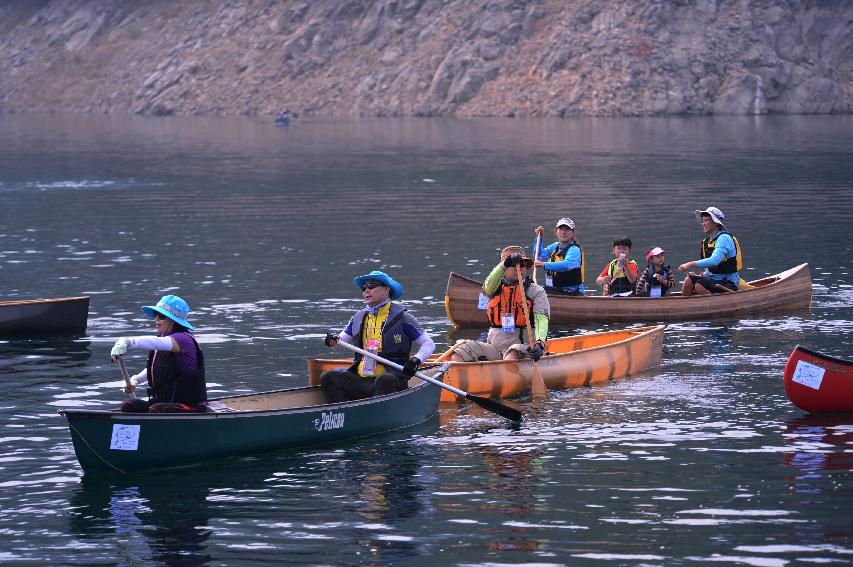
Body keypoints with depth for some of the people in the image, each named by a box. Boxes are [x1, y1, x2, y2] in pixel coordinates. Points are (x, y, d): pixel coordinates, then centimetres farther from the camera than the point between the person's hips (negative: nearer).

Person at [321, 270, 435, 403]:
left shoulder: (401, 317, 3)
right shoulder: (359, 318, 18)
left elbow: (429, 344, 5)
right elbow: (342, 341, 25)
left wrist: (416, 360, -15)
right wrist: (334, 341, 0)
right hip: (360, 380, 5)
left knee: (384, 380, -39)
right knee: (328, 378, -16)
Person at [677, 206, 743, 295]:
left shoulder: (724, 238, -14)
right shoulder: (707, 242, 14)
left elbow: (714, 261, -30)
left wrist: (691, 264, -33)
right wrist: (702, 275, 1)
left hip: (729, 285, -8)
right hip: (714, 280, 8)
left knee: (699, 285, -28)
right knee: (689, 280, -10)